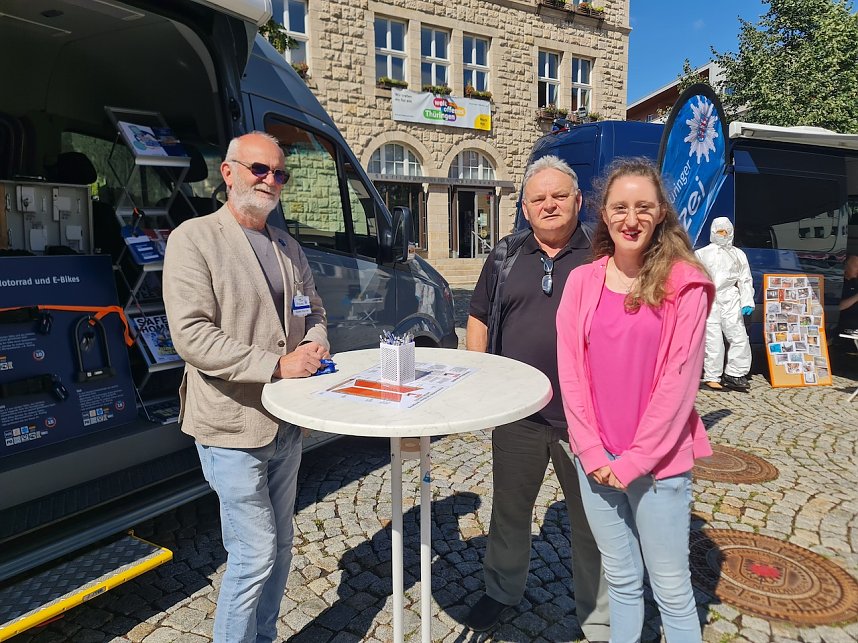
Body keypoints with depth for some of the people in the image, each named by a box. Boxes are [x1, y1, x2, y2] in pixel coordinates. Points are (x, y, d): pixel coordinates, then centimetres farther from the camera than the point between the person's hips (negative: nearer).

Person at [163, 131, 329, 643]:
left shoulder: (288, 247, 11)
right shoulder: (194, 239, -10)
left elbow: (313, 312, 18)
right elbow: (191, 336, -19)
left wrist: (316, 345, -5)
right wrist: (277, 365, -24)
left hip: (287, 423, 7)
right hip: (234, 428, -7)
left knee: (280, 546, 19)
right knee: (256, 553, -1)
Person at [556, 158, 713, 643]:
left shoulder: (683, 283, -7)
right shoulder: (582, 281, 2)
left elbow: (679, 378, -11)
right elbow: (570, 371, 0)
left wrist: (634, 460, -12)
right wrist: (593, 453, -6)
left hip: (659, 461, -3)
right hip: (596, 461, 3)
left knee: (672, 590, 10)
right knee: (622, 581, 18)